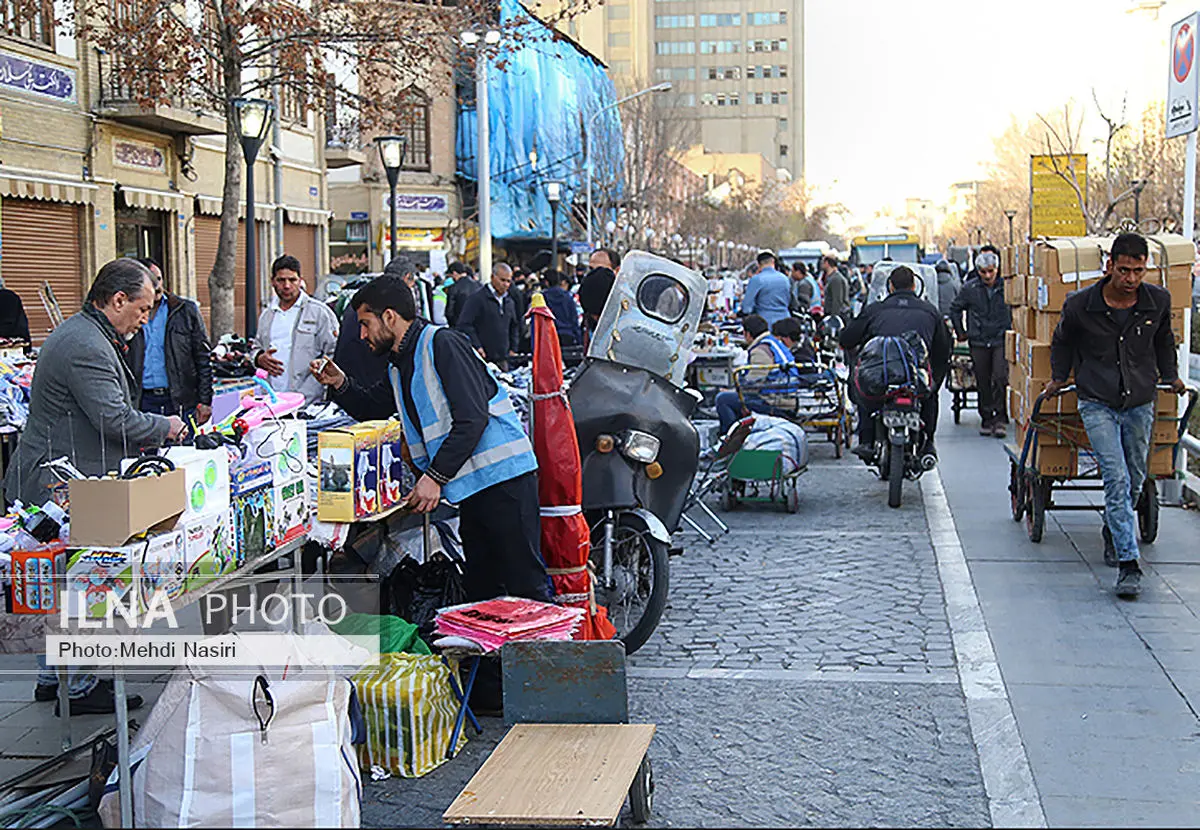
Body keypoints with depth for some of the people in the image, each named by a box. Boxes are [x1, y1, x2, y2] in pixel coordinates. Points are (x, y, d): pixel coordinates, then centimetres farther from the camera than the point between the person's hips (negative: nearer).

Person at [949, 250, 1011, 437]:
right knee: (983, 383, 6)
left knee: (1000, 378, -13)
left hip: (1001, 340, -2)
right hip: (978, 343, 2)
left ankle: (1000, 419, -6)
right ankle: (986, 419, 17)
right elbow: (955, 309, 16)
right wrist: (960, 332, 15)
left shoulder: (1007, 287, -2)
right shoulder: (970, 288, 1)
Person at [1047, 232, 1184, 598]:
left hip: (1140, 403, 3)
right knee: (1116, 479, -15)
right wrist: (1059, 377, 10)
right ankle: (1128, 564, -14)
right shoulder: (1080, 305, -10)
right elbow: (1062, 342, 11)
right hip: (1097, 403, -3)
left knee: (1134, 481, 13)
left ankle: (1113, 534, 41)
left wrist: (1170, 375, 21)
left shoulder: (1158, 301, -2)